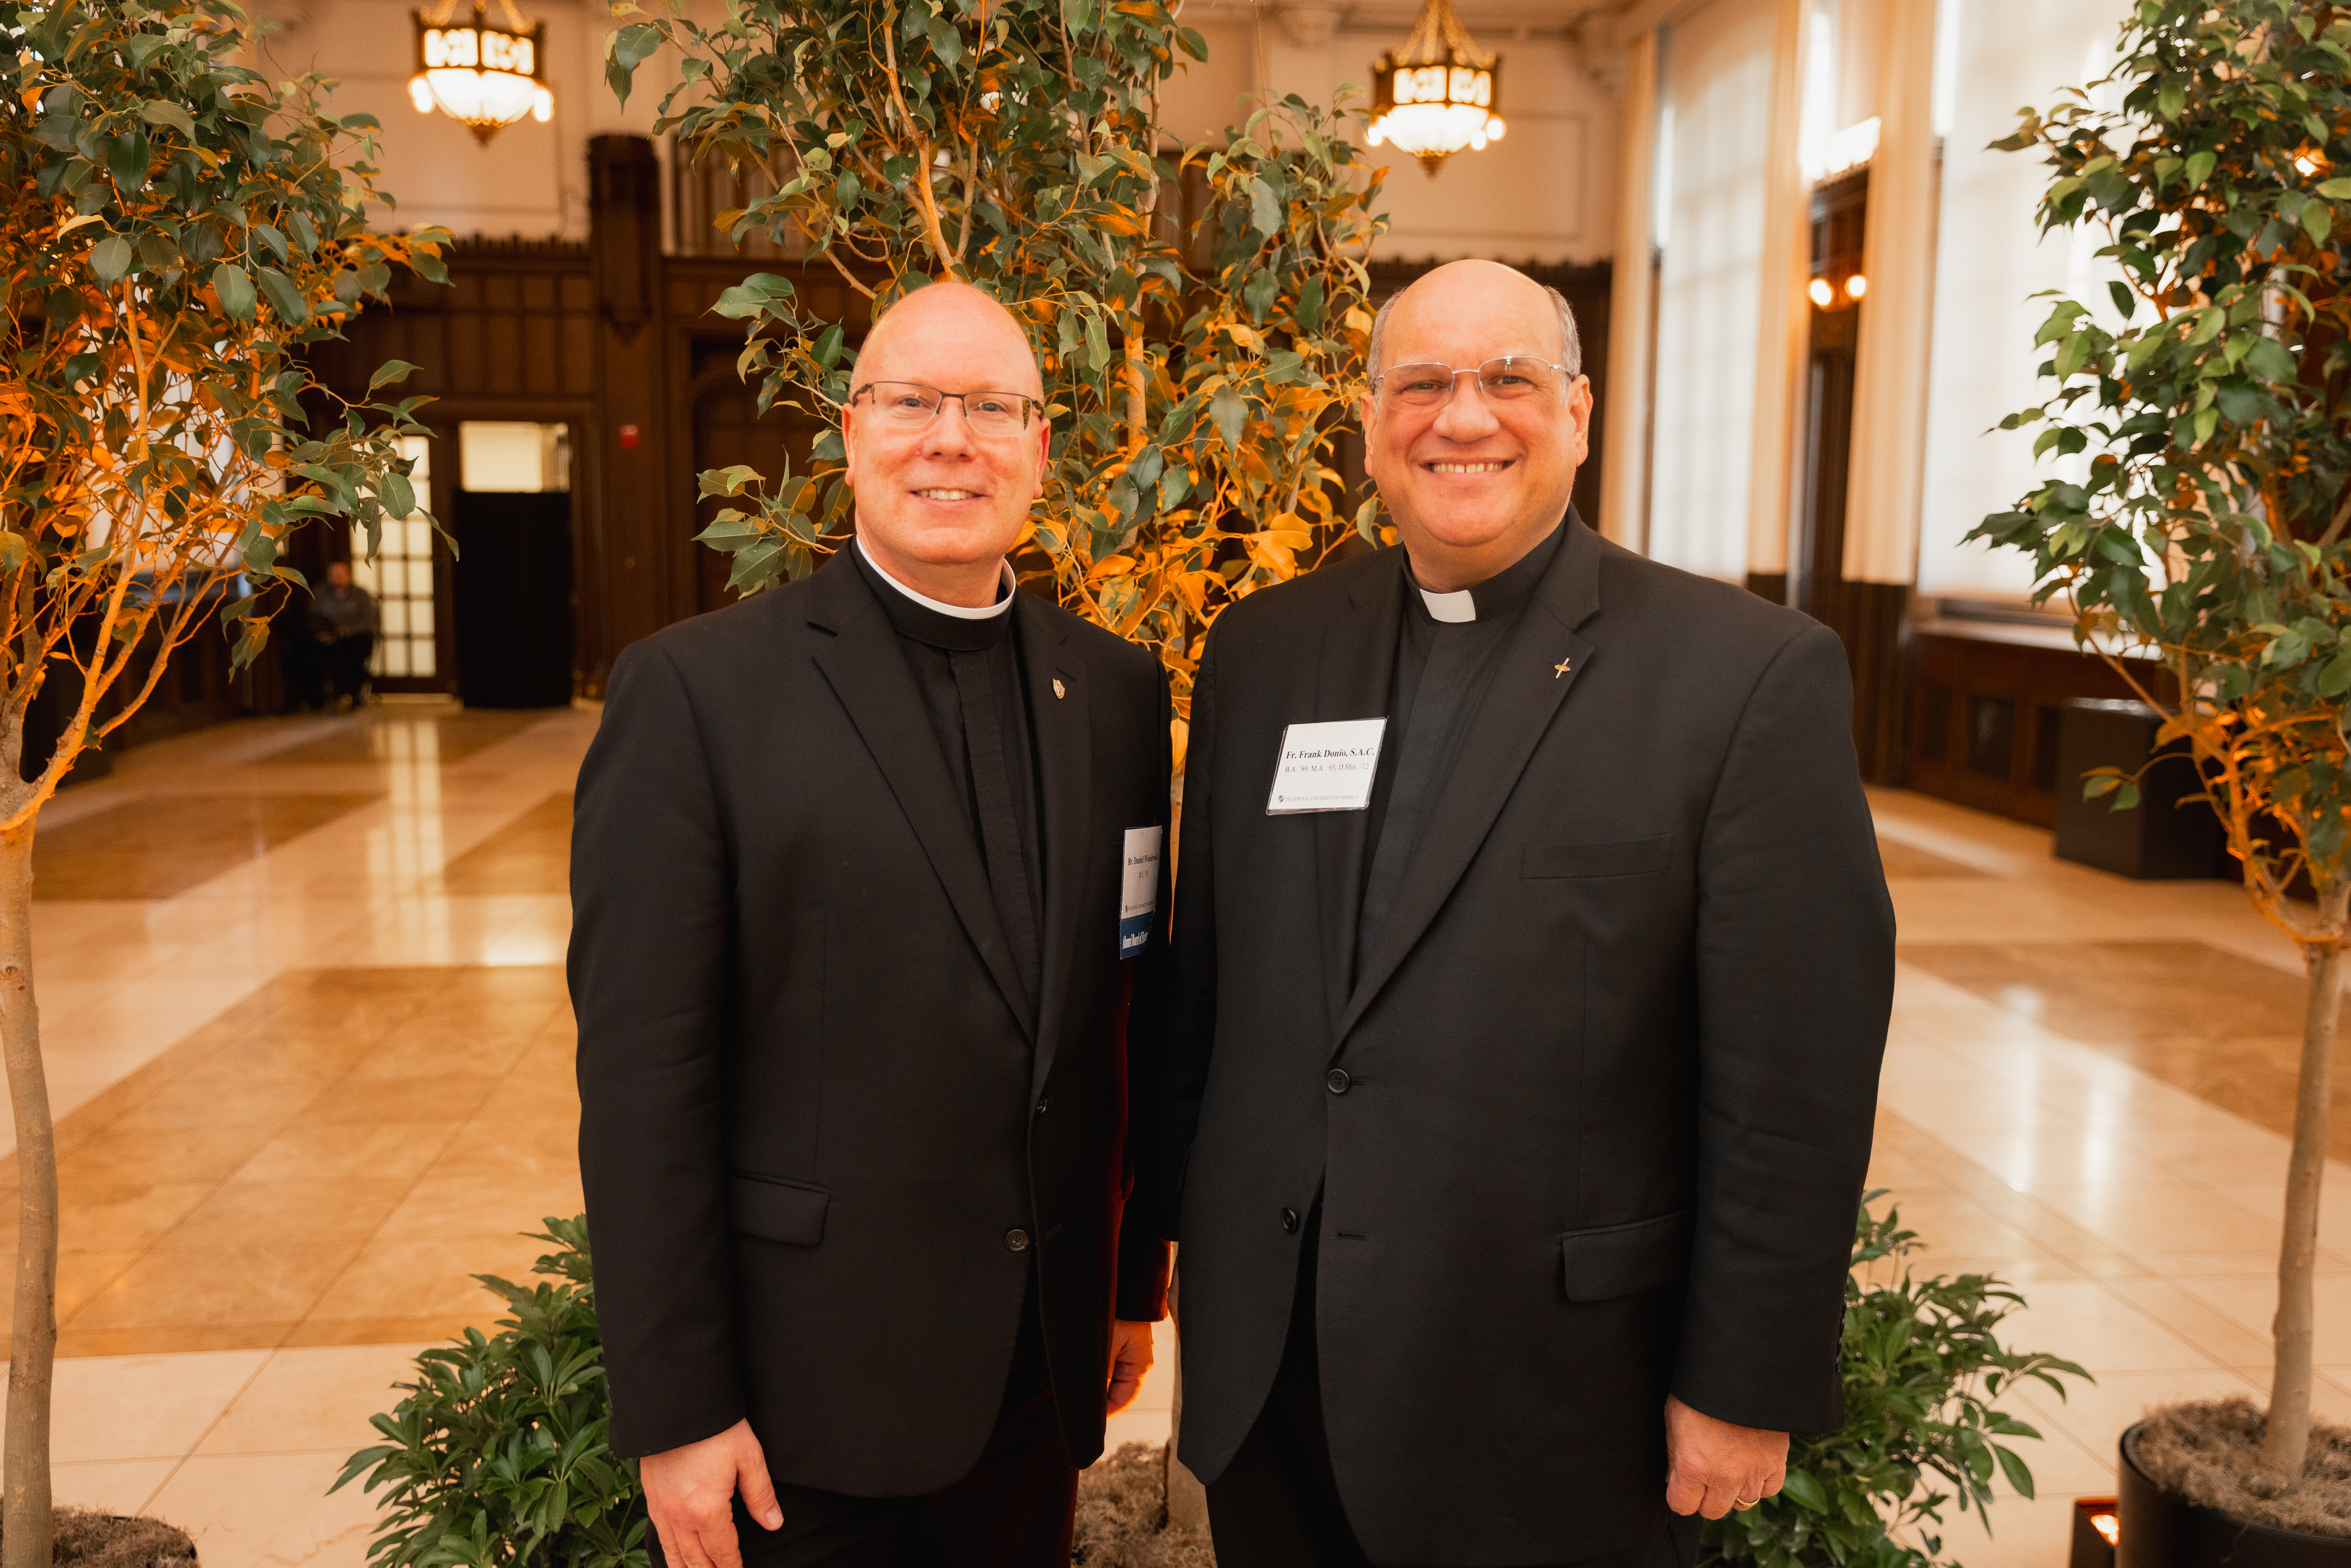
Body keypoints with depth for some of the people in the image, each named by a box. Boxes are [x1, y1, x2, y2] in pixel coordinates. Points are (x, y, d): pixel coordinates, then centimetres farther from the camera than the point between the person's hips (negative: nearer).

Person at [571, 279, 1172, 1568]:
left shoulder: (1118, 691, 3)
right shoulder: (696, 690, -11)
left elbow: (1126, 1013, 8)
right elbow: (642, 1074, -13)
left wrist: (1134, 1281, 12)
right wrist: (674, 1413, -12)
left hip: (1043, 1370, 5)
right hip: (806, 1394, -4)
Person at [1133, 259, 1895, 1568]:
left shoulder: (1755, 674, -11)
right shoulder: (1263, 652, 3)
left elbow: (1796, 1086, -11)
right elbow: (1201, 979, 9)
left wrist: (1747, 1387, -9)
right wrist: (1182, 1219, 12)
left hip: (1551, 1408, -4)